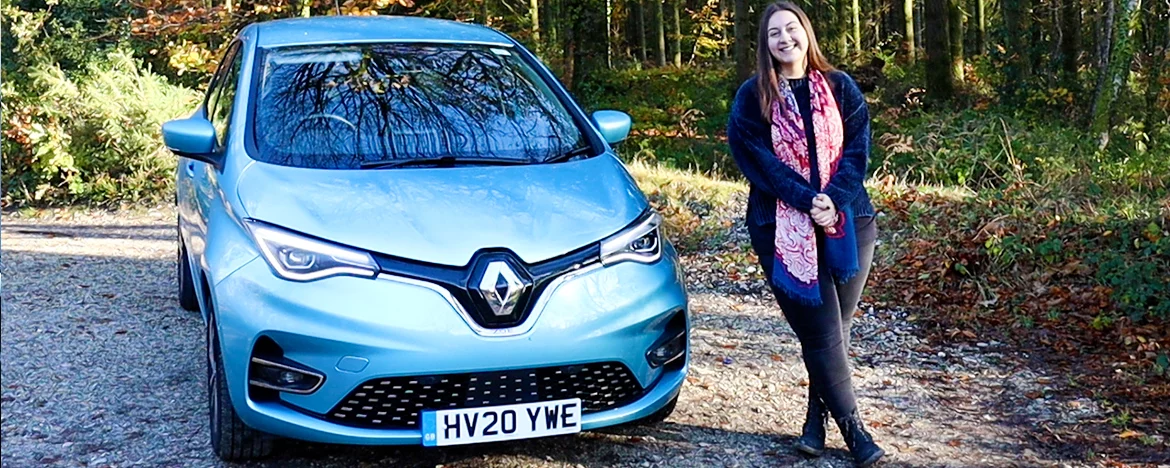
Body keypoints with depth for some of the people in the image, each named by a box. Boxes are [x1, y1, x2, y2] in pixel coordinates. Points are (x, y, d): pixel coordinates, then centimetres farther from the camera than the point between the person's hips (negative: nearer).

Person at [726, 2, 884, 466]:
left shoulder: (840, 87, 7)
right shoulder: (752, 97, 1)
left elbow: (857, 149, 0)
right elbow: (761, 161, -7)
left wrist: (834, 200, -16)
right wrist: (809, 201, -18)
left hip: (847, 219, 3)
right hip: (784, 227, -2)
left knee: (833, 327, 8)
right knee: (821, 330, -4)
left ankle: (817, 419, 22)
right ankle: (852, 428, 7)